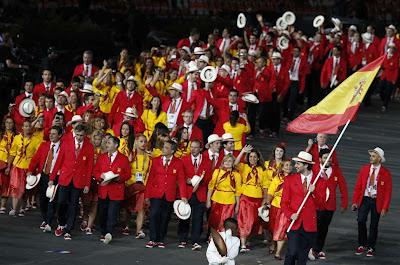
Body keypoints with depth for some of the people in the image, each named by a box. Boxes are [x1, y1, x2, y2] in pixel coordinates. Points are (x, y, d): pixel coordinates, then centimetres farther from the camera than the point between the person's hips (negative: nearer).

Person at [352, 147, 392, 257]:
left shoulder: (386, 173, -3)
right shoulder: (364, 169, 4)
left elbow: (388, 191, -2)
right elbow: (358, 186, 6)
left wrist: (385, 207, -8)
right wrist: (355, 201, -1)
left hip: (377, 201, -1)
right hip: (364, 199, 1)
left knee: (374, 225, 4)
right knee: (361, 221, -14)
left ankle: (371, 248, 18)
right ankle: (362, 245, 2)